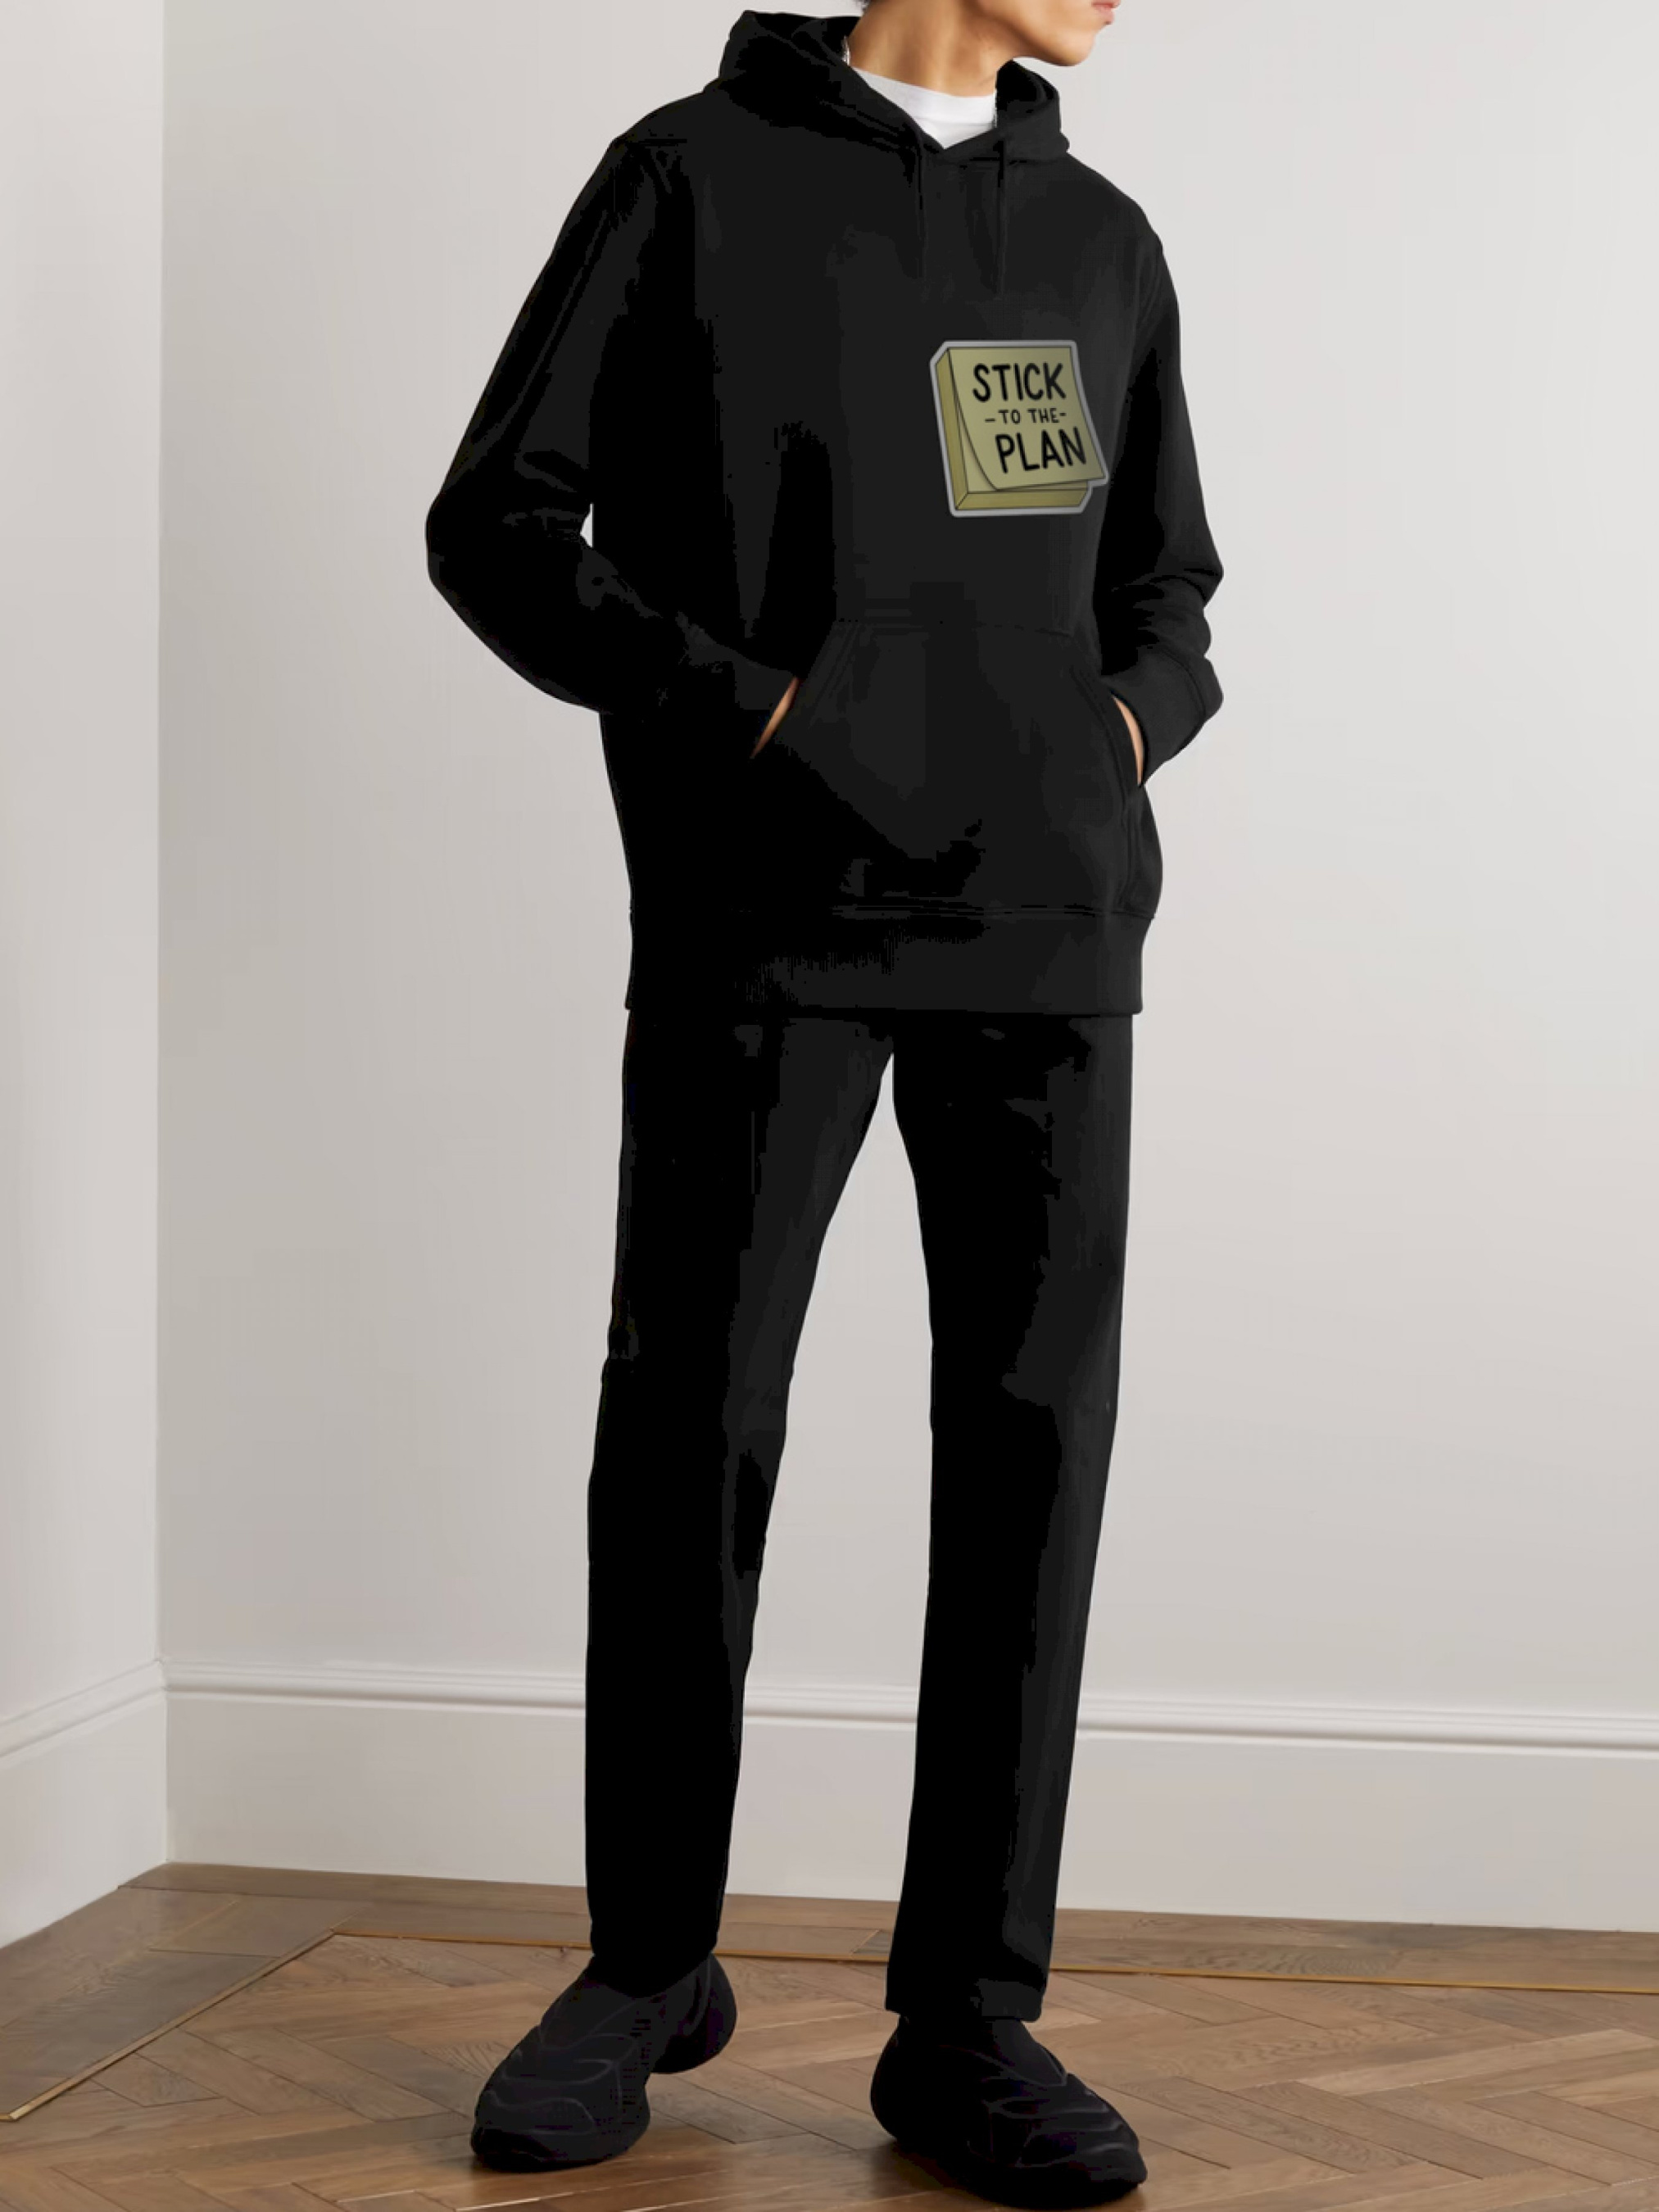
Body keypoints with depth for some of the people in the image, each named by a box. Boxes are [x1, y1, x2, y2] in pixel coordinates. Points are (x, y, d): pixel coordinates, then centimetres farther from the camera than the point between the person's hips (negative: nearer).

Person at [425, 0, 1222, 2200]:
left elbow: (1167, 597, 22)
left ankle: (967, 2018, 6)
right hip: (763, 922, -3)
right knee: (688, 1436, -1)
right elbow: (499, 528, -1)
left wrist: (1121, 735, 0)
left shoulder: (1103, 241, 16)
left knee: (1031, 1438, -4)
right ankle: (651, 1963, 18)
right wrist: (756, 710, -13)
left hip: (1044, 927, 4)